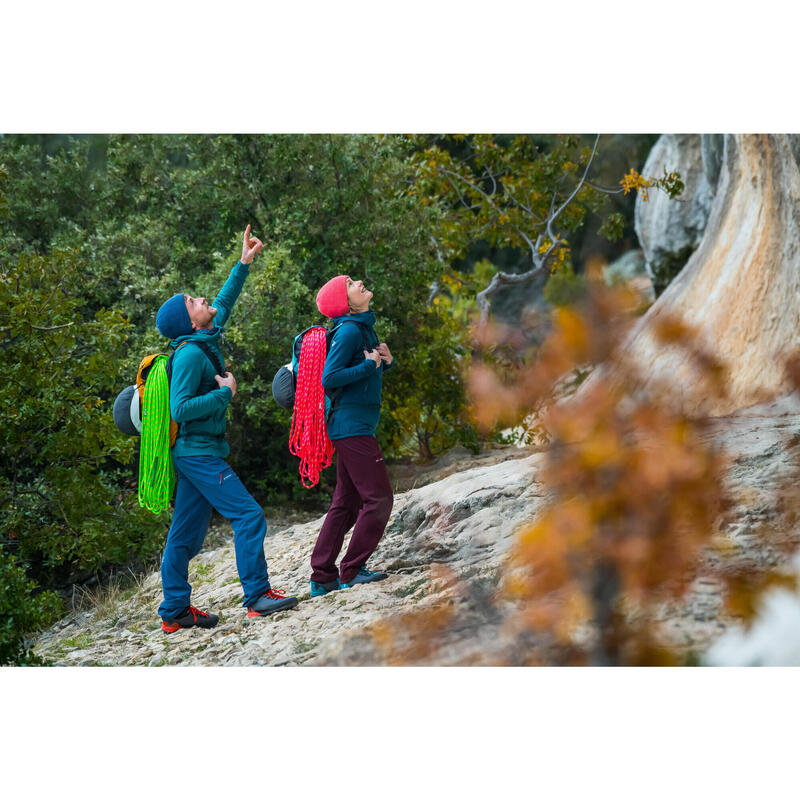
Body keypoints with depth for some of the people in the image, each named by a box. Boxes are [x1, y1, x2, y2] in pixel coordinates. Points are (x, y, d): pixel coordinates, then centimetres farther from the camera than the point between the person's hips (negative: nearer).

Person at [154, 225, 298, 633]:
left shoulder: (206, 341, 11)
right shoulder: (190, 355, -15)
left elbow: (222, 304, 27)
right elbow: (180, 408, -22)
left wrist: (243, 264, 24)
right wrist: (225, 393, -15)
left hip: (196, 453, 9)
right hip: (199, 452, -9)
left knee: (186, 534, 10)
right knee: (248, 515, -12)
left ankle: (174, 612, 14)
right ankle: (257, 596, -12)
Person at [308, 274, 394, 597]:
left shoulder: (364, 328, 14)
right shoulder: (348, 331, -14)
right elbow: (329, 378, -20)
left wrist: (386, 361, 4)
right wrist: (369, 364, -16)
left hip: (351, 427, 10)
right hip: (353, 425, -10)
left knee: (347, 502, 11)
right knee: (378, 498, -7)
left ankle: (322, 577, 14)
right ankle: (352, 572, -2)